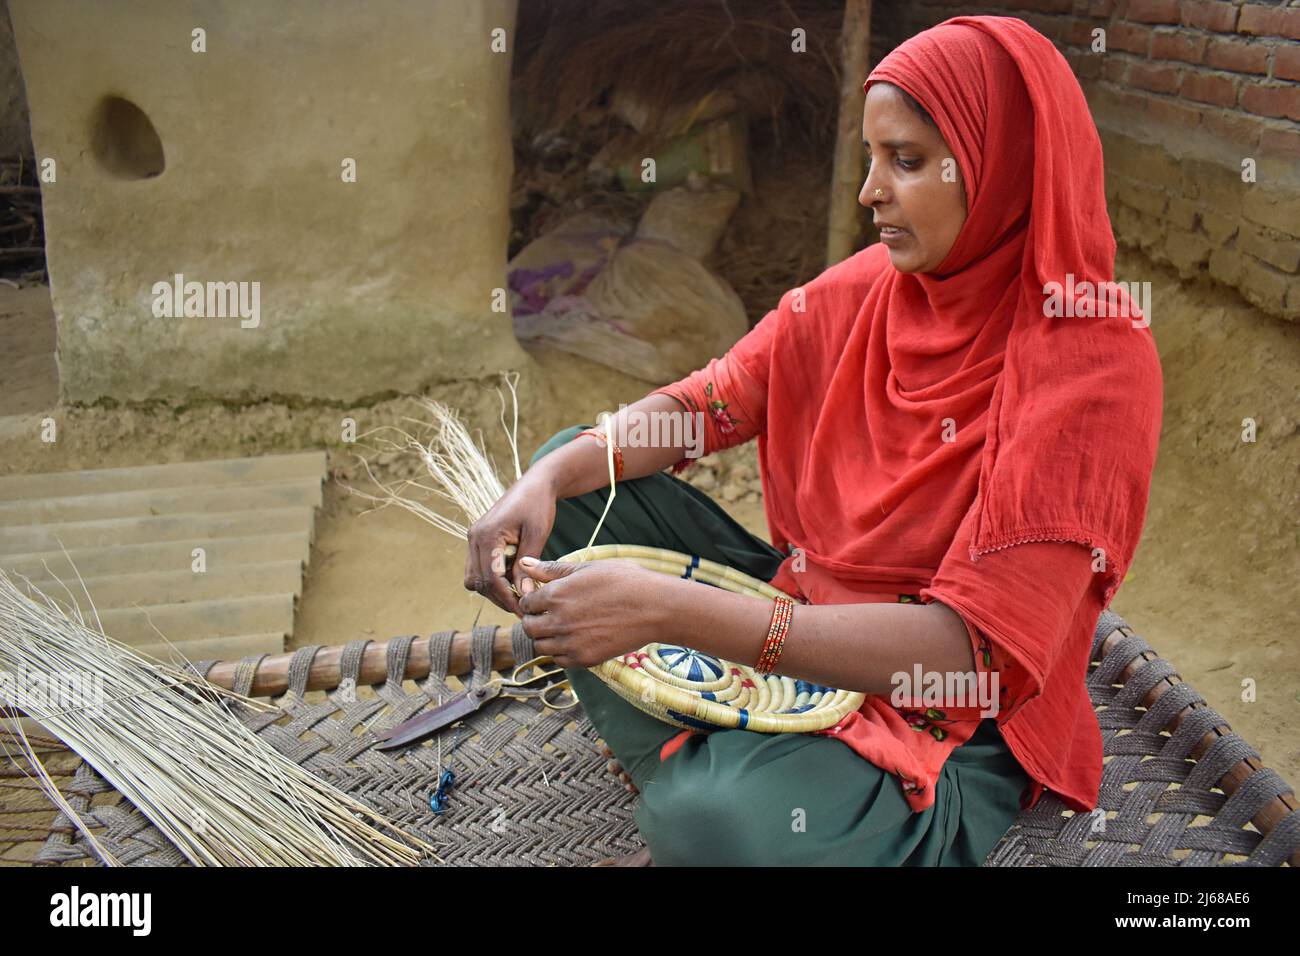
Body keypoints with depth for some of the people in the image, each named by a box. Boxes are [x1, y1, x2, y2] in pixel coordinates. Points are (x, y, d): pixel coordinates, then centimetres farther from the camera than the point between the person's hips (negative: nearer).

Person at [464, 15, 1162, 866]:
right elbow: (705, 404, 1)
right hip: (803, 615, 7)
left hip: (954, 721, -6)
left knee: (715, 825, -36)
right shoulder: (868, 288, -3)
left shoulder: (1095, 363, -23)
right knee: (574, 480, 3)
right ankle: (684, 773, -4)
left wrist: (668, 609, -37)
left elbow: (969, 647, -30)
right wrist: (546, 480, -19)